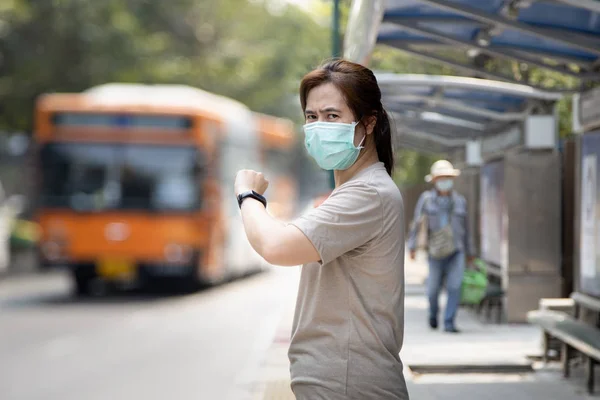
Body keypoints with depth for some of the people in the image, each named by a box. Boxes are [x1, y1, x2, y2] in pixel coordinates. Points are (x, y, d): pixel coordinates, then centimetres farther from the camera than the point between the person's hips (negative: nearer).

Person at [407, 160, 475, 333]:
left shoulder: (459, 200, 6)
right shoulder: (426, 198, -1)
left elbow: (465, 227, 14)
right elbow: (416, 223, -4)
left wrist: (470, 252, 18)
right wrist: (412, 246, -13)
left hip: (456, 252, 1)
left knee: (454, 286, -13)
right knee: (433, 289, 8)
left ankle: (449, 322, -9)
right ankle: (433, 312, 38)